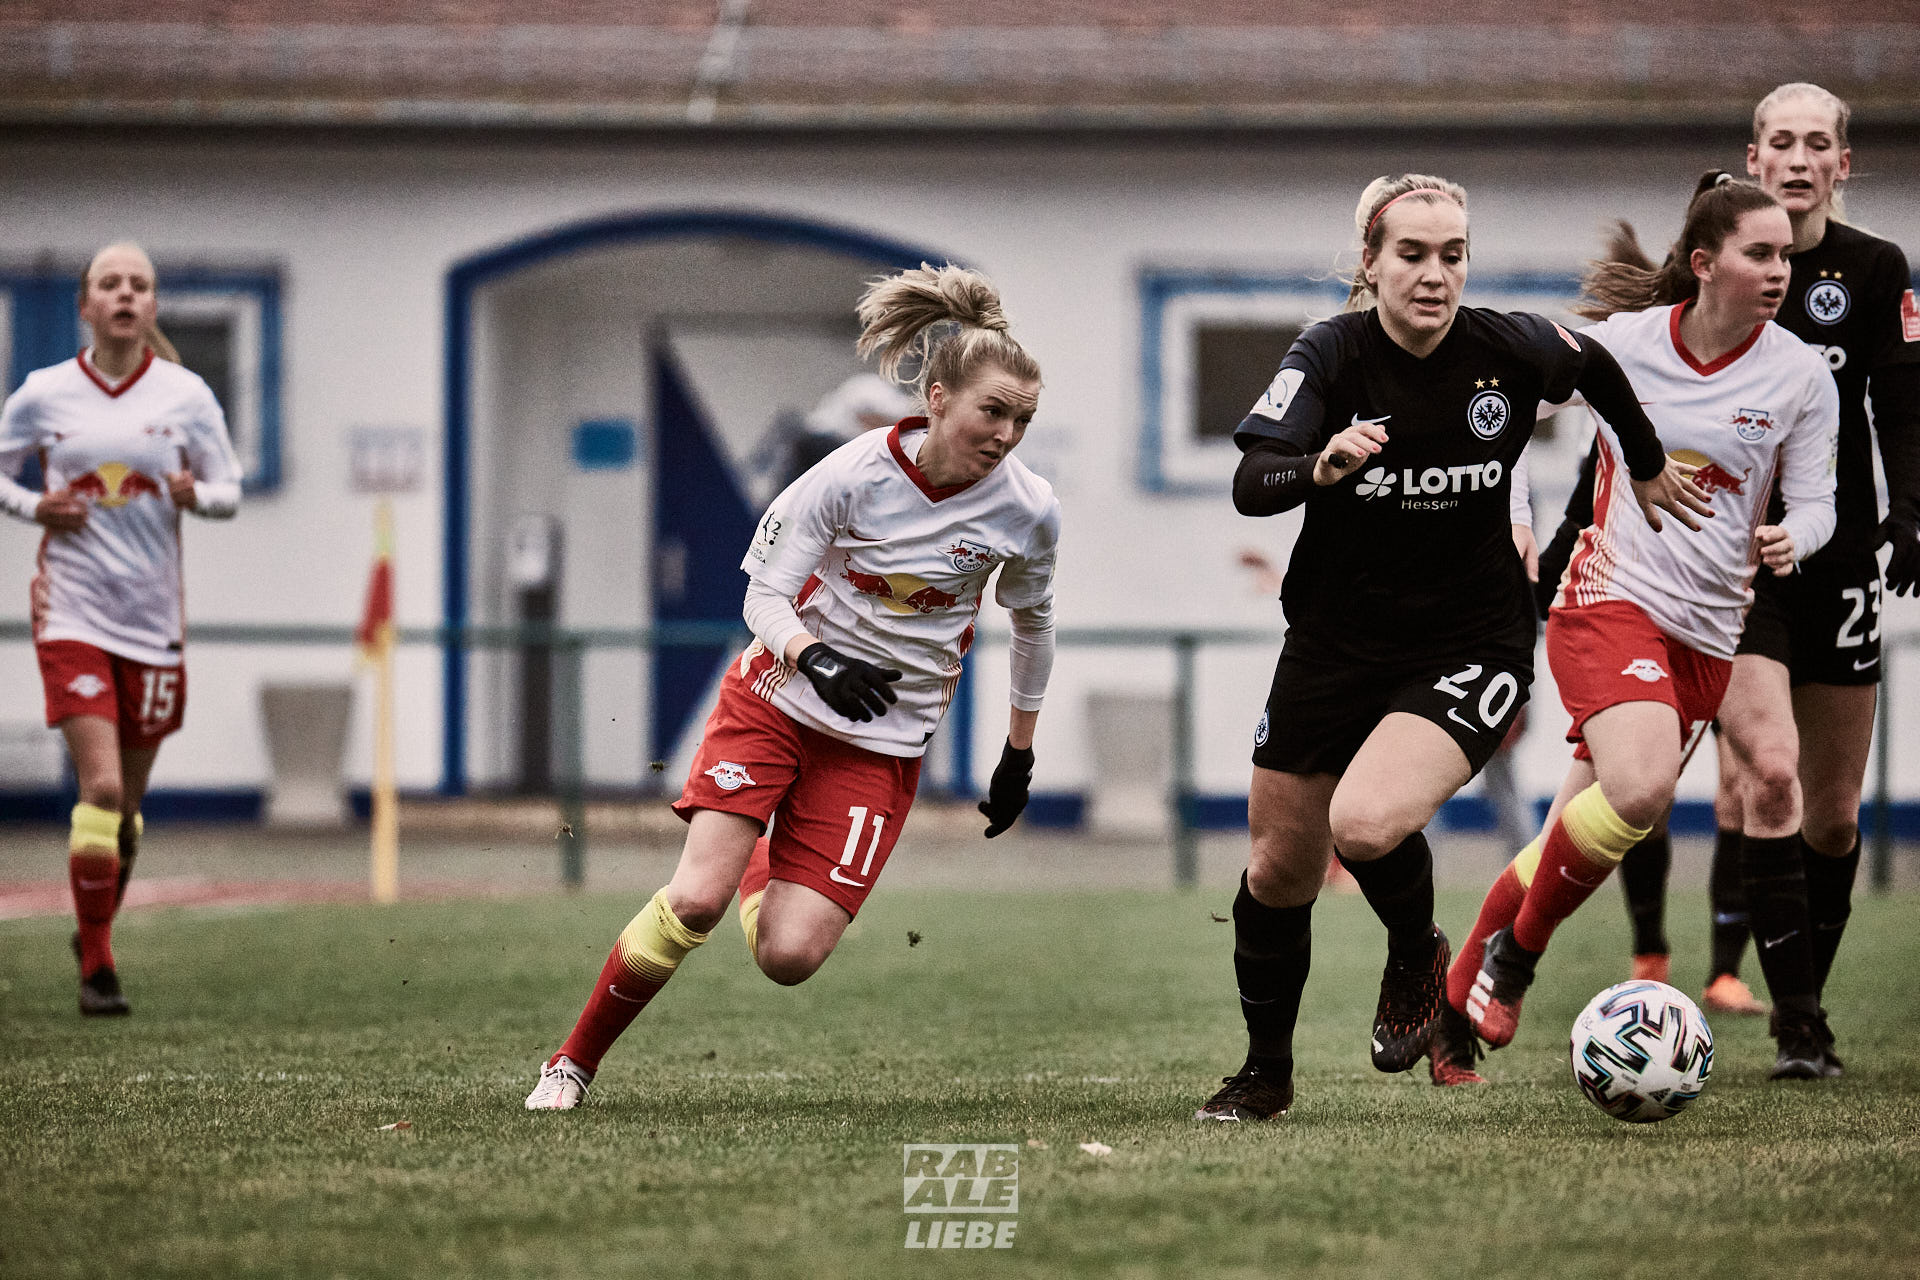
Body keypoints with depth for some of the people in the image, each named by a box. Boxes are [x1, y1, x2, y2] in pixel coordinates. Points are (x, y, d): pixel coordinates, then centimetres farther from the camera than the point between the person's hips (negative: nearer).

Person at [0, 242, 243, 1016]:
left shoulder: (185, 394, 2)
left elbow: (228, 491, 8)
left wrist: (196, 495, -14)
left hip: (153, 616, 2)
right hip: (72, 610, -2)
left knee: (129, 796, 11)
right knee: (101, 786, -15)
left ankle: (98, 929, 34)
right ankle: (96, 966, -8)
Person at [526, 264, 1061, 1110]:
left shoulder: (1026, 511, -7)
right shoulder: (854, 474, -14)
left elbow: (1033, 622, 12)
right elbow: (765, 596, -9)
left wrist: (1020, 755, 16)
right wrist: (816, 659, -30)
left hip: (883, 743, 2)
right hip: (778, 697, -2)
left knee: (790, 957, -10)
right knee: (694, 899, -18)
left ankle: (761, 872, 29)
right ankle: (575, 1061, 3)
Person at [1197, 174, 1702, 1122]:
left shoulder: (1510, 350, -11)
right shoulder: (1331, 354, -13)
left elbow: (1595, 368, 13)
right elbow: (1250, 486, -26)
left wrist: (1648, 466, 27)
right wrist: (1319, 468, -46)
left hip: (1469, 644, -2)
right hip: (1333, 642, 2)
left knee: (1367, 824, -27)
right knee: (1278, 869, 8)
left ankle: (1417, 960, 6)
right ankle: (1266, 1073, 32)